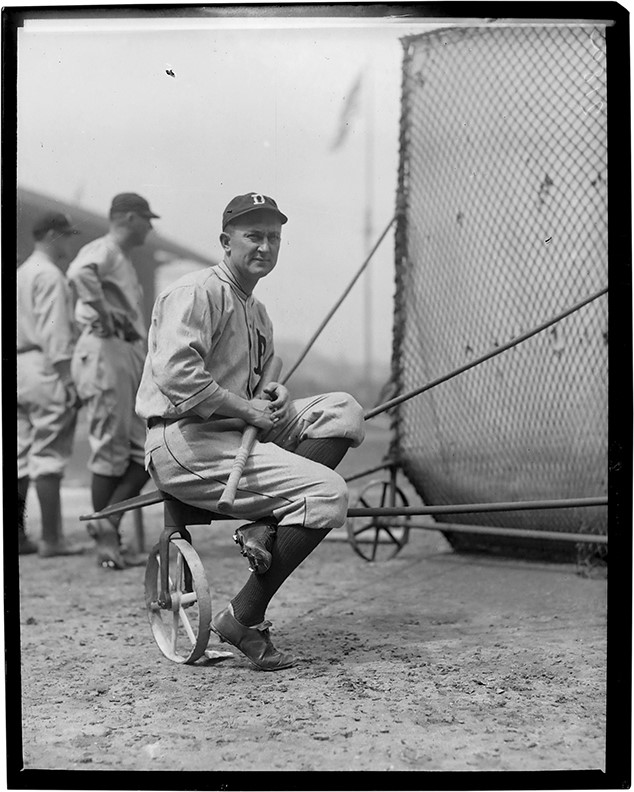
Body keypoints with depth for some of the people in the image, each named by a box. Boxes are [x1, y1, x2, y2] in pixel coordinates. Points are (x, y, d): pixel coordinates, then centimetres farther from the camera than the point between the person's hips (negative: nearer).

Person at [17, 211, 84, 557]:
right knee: (49, 455, -9)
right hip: (45, 368, -9)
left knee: (21, 456, 9)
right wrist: (67, 378, -19)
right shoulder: (50, 275, -9)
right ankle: (52, 538, -8)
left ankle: (17, 534, 11)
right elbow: (55, 332, -17)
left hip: (19, 368, 9)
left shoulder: (21, 273, 20)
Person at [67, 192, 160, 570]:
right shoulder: (102, 251, -7)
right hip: (106, 353, -10)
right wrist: (104, 317, -26)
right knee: (111, 450, -4)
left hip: (132, 355, 10)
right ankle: (106, 539, 3)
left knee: (147, 452, 6)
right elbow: (80, 273, -31)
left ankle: (108, 524, 7)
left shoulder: (124, 259, 23)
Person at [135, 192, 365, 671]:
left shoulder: (257, 312, 20)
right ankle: (243, 620, -13)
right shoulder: (196, 292, -10)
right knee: (329, 494, -20)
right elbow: (176, 377, -24)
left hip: (238, 432, 9)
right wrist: (248, 409, -18)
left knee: (343, 411, -2)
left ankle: (266, 524, -13)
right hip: (183, 443, -9)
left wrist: (275, 394, 6)